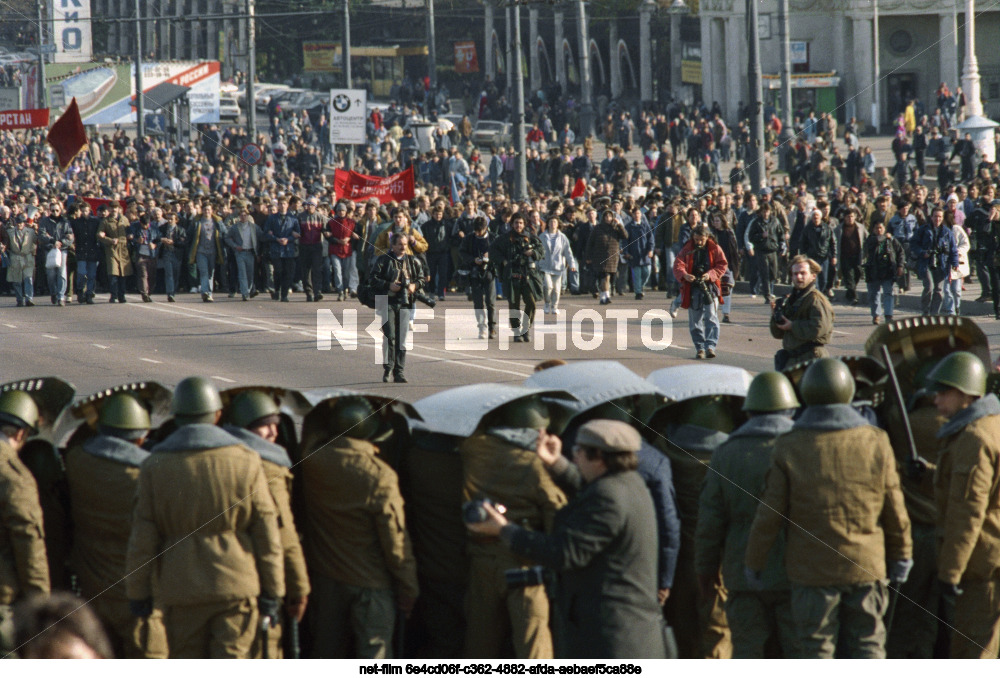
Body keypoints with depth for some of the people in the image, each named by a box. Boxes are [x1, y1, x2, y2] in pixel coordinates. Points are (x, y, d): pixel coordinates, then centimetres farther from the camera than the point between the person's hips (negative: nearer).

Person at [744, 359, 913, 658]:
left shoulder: (790, 447, -8)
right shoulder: (875, 442, -5)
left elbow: (770, 515, -7)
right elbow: (894, 509, 2)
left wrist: (754, 562, 6)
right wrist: (901, 555, 16)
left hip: (812, 568, -1)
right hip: (866, 566, 1)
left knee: (817, 649, 7)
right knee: (867, 646, 11)